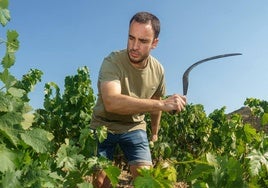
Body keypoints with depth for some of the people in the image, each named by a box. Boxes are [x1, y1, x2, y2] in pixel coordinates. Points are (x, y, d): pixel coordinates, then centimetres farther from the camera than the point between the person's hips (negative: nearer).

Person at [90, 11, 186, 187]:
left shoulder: (158, 70, -8)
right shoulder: (112, 62, -26)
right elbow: (111, 102, -44)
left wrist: (155, 133, 21)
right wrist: (162, 104, -45)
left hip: (135, 127, 3)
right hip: (104, 126, -3)